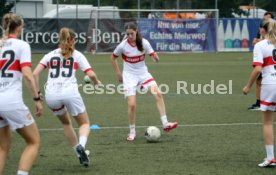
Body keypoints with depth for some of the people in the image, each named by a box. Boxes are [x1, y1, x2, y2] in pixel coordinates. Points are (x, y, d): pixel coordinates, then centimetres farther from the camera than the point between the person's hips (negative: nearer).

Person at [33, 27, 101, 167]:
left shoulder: (50, 55, 20)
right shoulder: (76, 55, 14)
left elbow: (35, 74, 7)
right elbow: (91, 74, 4)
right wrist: (96, 82, 24)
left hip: (51, 95, 3)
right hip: (69, 92, -3)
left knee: (66, 123, 29)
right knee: (84, 123, 15)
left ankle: (81, 154, 26)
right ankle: (81, 145, -17)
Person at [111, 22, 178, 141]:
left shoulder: (144, 43, -9)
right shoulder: (122, 46, -11)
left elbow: (154, 57, -10)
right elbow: (113, 58, 5)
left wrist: (155, 57, -34)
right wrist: (118, 73, 3)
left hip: (143, 73, 2)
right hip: (129, 76, -2)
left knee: (158, 94, -19)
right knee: (132, 105, -11)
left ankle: (165, 124, -17)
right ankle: (132, 132, 8)